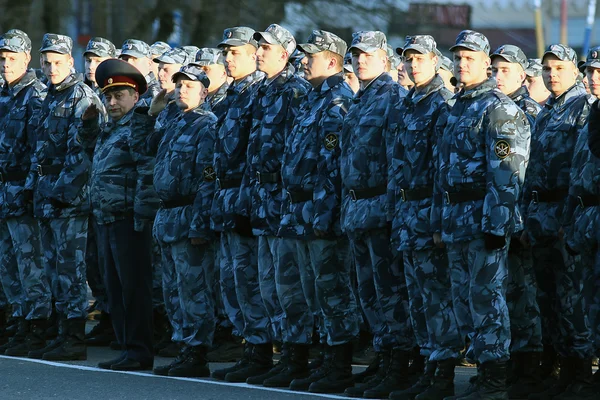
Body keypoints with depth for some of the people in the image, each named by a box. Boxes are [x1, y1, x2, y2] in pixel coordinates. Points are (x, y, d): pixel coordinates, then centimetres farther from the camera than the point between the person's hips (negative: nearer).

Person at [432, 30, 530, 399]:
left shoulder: (498, 109, -10)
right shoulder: (458, 109, 18)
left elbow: (505, 173, -17)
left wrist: (495, 225, -22)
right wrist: (440, 221, 19)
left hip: (486, 217, -9)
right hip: (456, 221, 9)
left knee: (486, 296, -8)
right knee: (465, 298, 10)